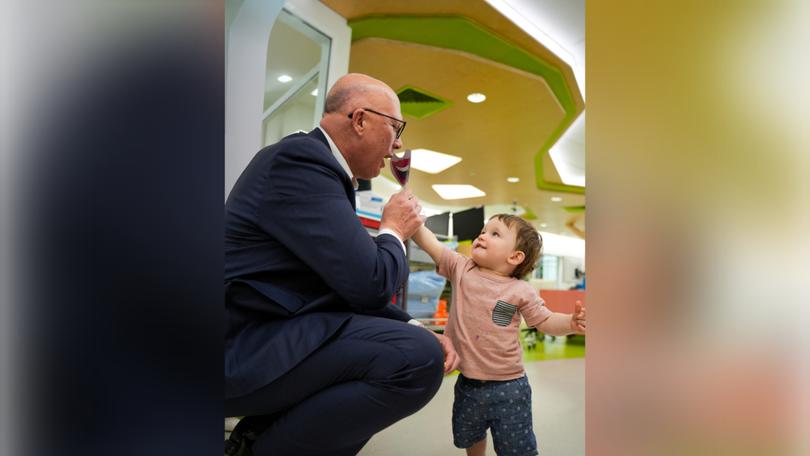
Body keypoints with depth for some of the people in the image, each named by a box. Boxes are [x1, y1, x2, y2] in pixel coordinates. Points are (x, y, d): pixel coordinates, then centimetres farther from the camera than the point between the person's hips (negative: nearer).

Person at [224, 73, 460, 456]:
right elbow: (369, 283, -23)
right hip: (244, 345, -10)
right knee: (420, 359, -23)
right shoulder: (302, 157, -16)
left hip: (269, 335, 10)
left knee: (410, 346, 15)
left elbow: (355, 287, 14)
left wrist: (415, 330, 3)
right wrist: (394, 232, -2)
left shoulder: (317, 162, 14)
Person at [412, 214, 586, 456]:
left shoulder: (521, 291, -11)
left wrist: (571, 322, -24)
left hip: (507, 385, -3)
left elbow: (546, 321, -4)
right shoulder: (461, 268, -5)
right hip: (468, 383, 4)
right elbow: (430, 243, -8)